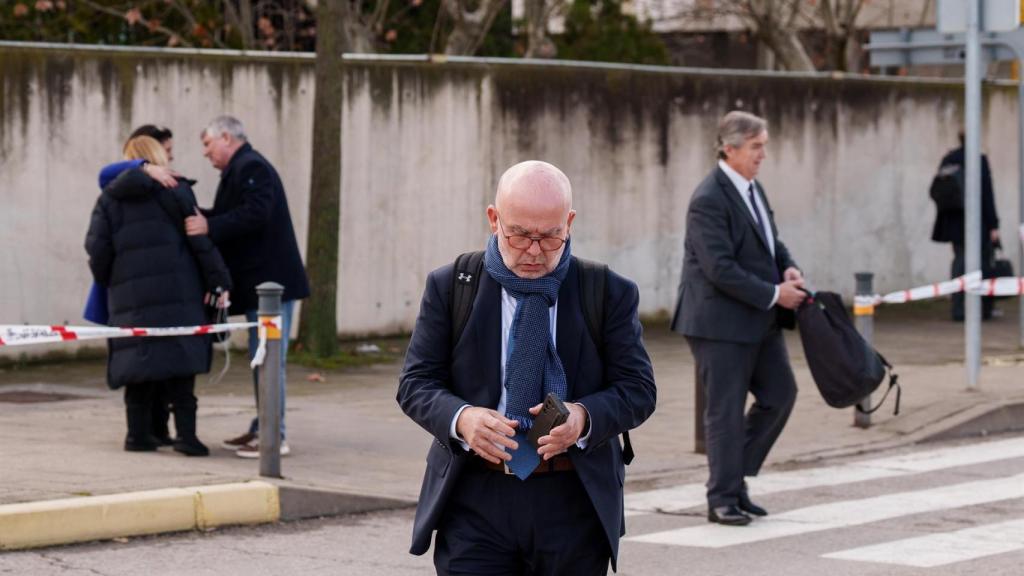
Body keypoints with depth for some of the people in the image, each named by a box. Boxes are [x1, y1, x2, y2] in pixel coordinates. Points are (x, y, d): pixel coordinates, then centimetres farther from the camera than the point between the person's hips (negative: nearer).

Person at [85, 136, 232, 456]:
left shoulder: (110, 199, 10)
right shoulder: (175, 192, 3)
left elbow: (97, 248, 3)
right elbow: (201, 241, -2)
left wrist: (105, 280, 20)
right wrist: (219, 282, 3)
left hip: (130, 295, 2)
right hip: (176, 293, -2)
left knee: (139, 360, 8)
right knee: (179, 359, -1)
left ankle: (139, 433, 9)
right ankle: (186, 433, -8)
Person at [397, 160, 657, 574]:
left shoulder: (609, 293, 2)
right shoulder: (449, 287, 3)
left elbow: (637, 389, 0)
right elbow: (416, 383, 2)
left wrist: (583, 417, -22)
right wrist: (460, 418, -20)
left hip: (574, 505, 1)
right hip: (475, 499, -1)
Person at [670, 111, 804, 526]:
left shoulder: (752, 188, 10)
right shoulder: (709, 200, -19)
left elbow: (770, 239, 22)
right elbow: (720, 269, -23)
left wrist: (789, 269, 0)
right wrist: (773, 294, -19)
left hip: (758, 319, 9)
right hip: (721, 320, -9)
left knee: (780, 393, 10)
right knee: (726, 410, -1)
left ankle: (734, 476, 21)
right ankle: (723, 499, 9)